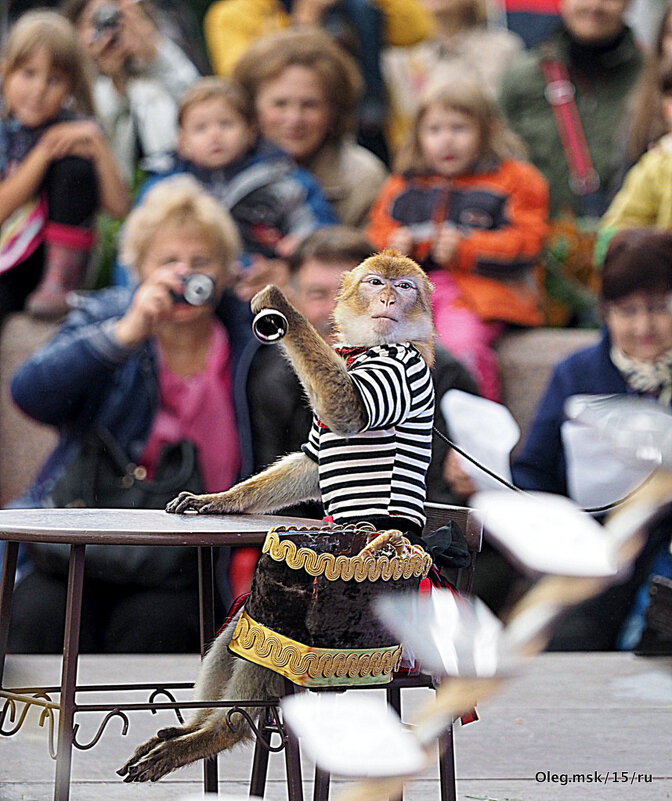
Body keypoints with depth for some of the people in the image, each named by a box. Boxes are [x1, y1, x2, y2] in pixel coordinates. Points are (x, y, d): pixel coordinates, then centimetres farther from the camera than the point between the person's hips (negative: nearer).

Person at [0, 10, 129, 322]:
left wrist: (97, 144, -18)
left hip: (56, 257, 3)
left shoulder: (73, 130, 0)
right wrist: (43, 153, -17)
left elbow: (119, 208, -9)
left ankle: (59, 284, -15)